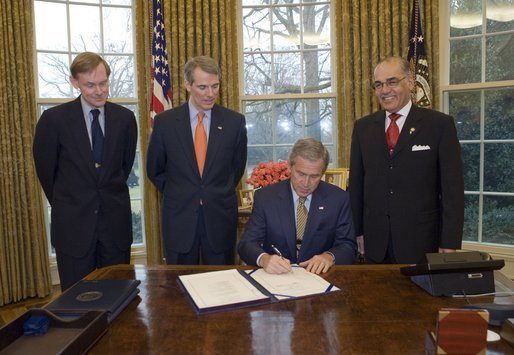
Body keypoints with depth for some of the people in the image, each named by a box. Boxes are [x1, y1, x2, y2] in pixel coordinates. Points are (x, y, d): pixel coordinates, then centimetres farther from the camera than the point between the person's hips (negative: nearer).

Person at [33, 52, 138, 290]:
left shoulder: (125, 118, -1)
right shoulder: (54, 119, -7)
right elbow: (45, 169, 3)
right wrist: (64, 205, 11)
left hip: (116, 219, 2)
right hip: (73, 223, -1)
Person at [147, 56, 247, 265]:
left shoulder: (235, 121, -2)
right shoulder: (165, 122, -3)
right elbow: (155, 170, 8)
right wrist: (176, 194, 7)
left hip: (220, 217, 0)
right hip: (178, 217, 0)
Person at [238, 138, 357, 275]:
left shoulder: (339, 199, -2)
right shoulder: (265, 197, -4)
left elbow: (348, 246, 1)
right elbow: (246, 243, -7)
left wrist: (329, 256, -21)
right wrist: (264, 258, -29)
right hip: (275, 276, -1)